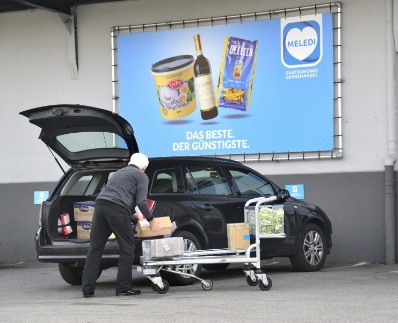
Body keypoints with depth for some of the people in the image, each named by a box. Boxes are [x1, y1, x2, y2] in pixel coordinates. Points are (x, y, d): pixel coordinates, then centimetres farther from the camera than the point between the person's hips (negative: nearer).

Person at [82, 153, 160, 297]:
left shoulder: (120, 172, 34)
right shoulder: (141, 176, 12)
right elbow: (141, 202, -2)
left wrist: (134, 219, 45)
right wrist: (151, 220, 11)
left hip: (100, 205, 7)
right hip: (117, 209, -6)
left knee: (95, 249, 8)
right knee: (127, 249, 5)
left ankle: (87, 289, 6)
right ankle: (123, 288, 4)